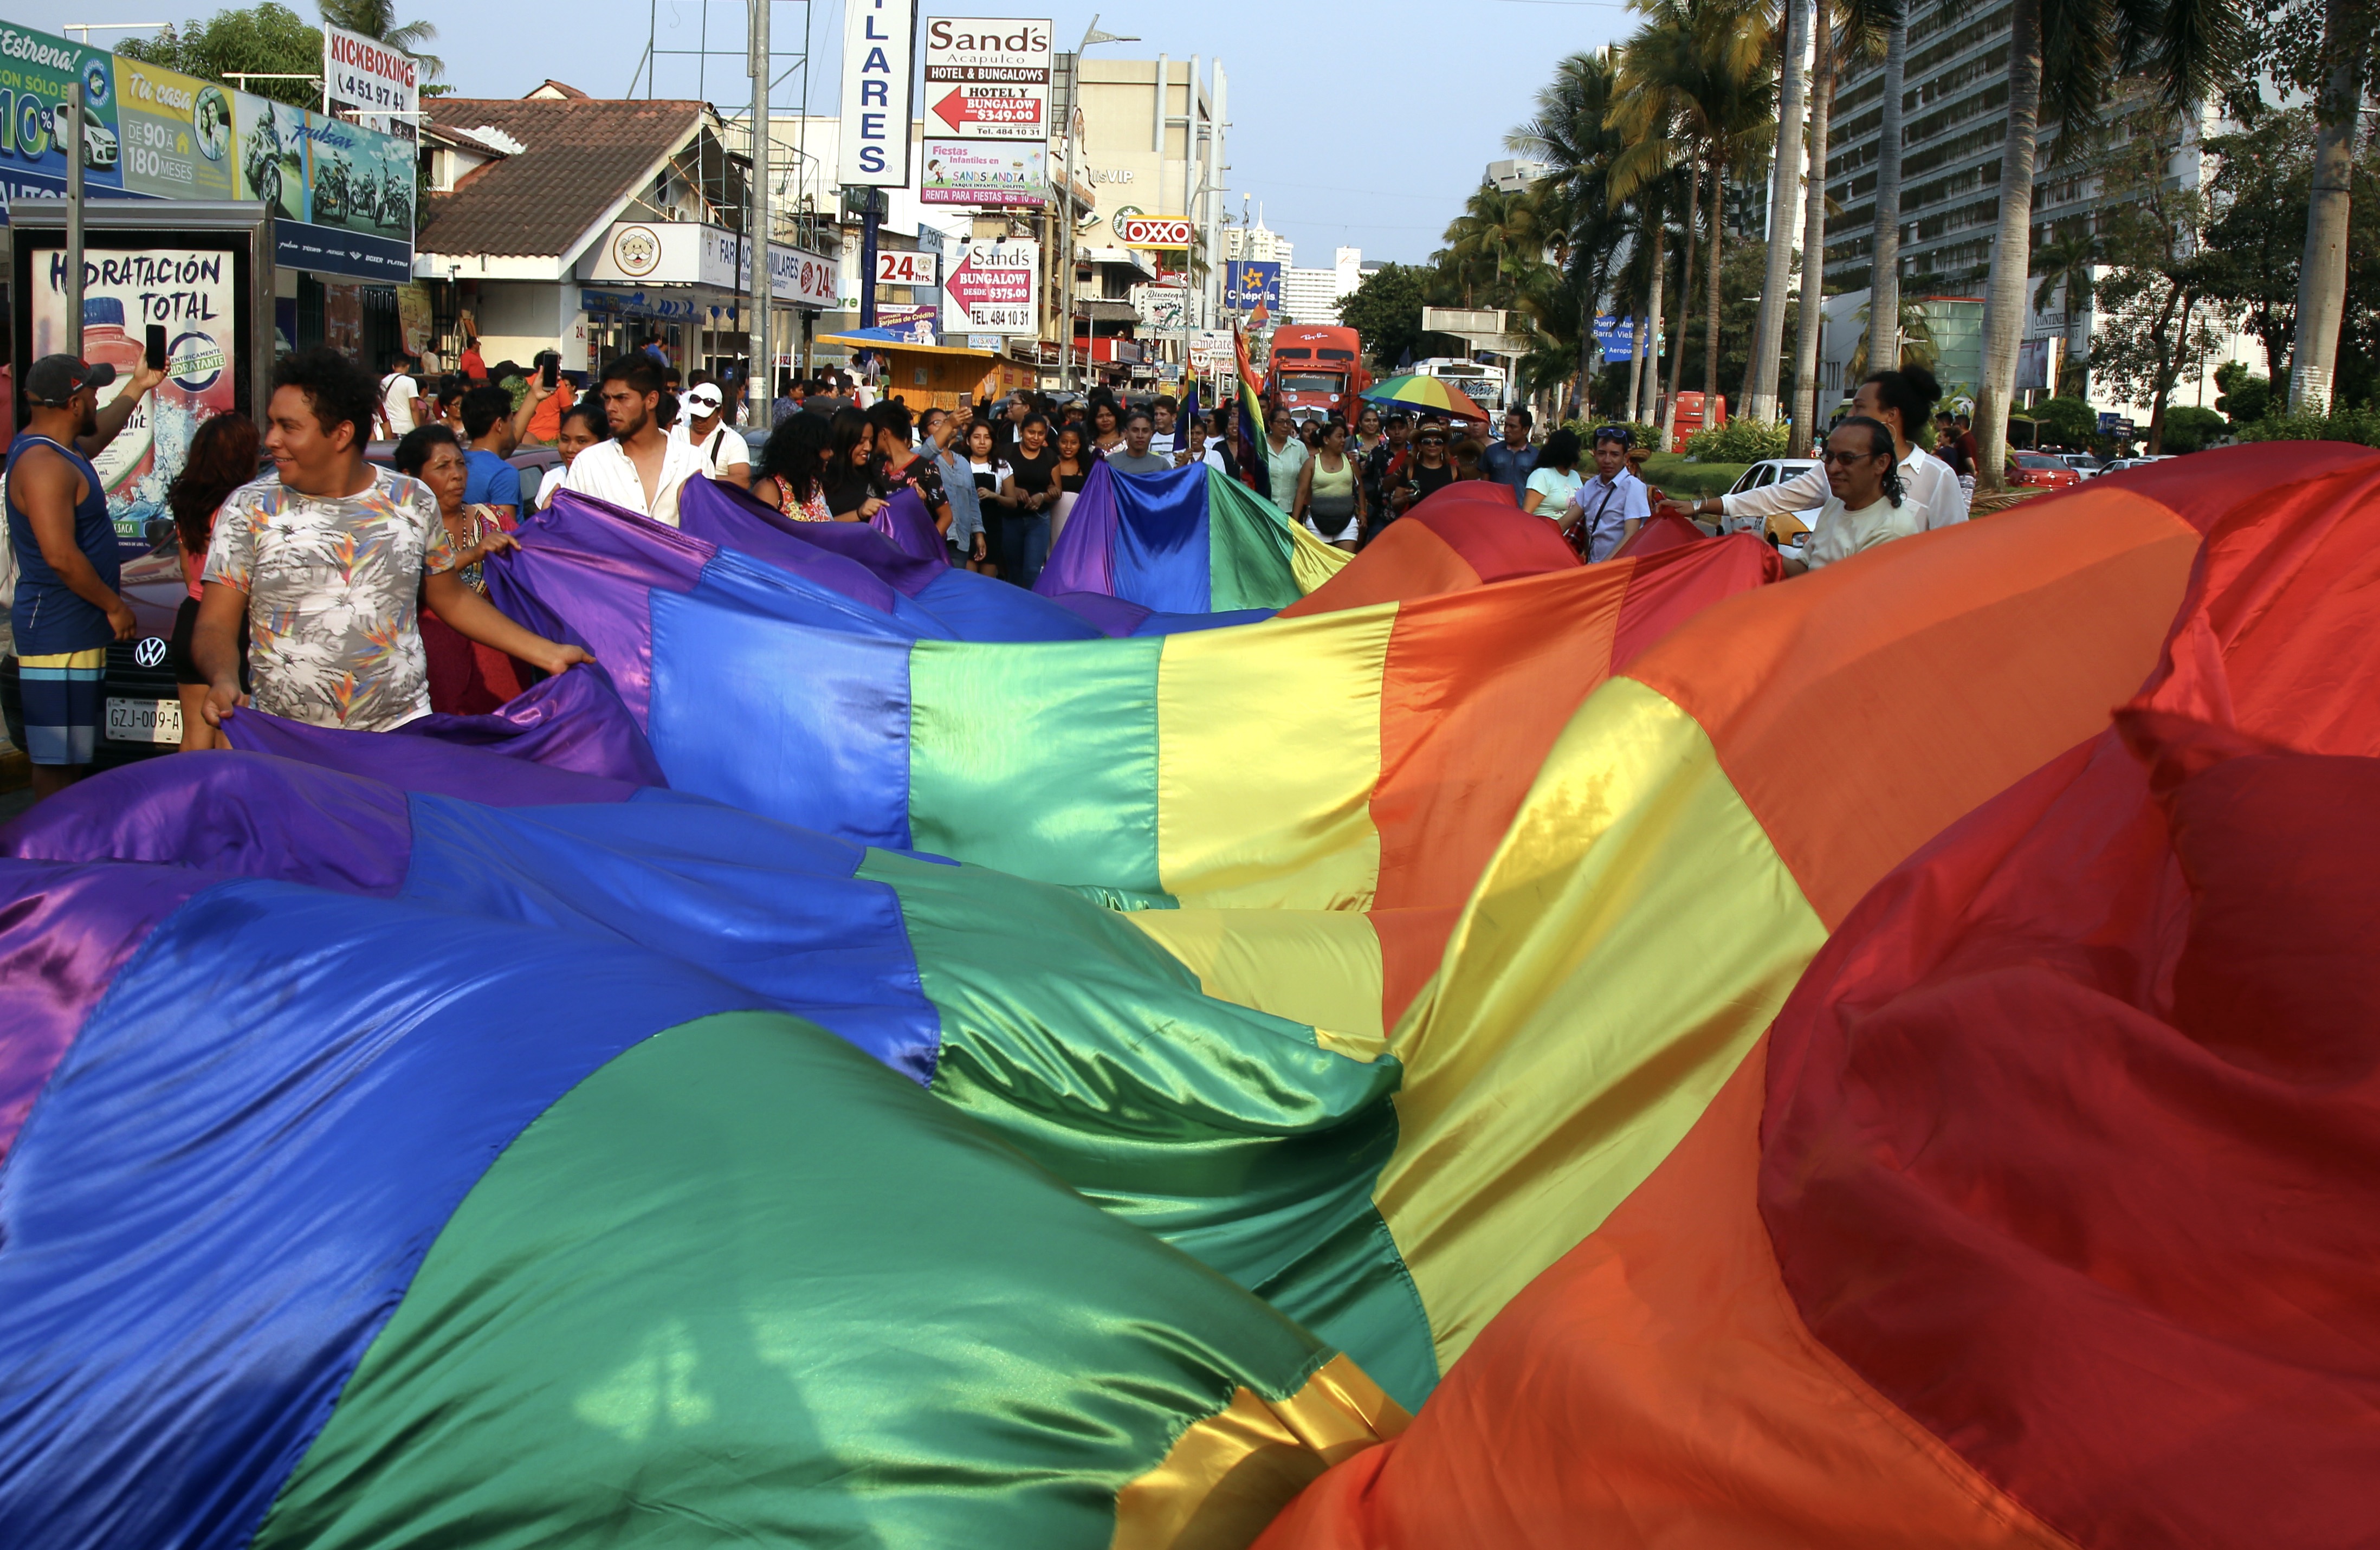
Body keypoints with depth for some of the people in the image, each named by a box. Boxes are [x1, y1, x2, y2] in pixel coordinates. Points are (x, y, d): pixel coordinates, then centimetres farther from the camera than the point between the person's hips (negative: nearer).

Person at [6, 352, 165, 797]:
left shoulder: (59, 450, 13)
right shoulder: (44, 465, -19)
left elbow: (95, 439, 39)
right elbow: (60, 556, -26)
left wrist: (137, 388, 43)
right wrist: (114, 605, -16)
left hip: (76, 630, 11)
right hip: (59, 633, -11)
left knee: (75, 754, 17)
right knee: (58, 760, -6)